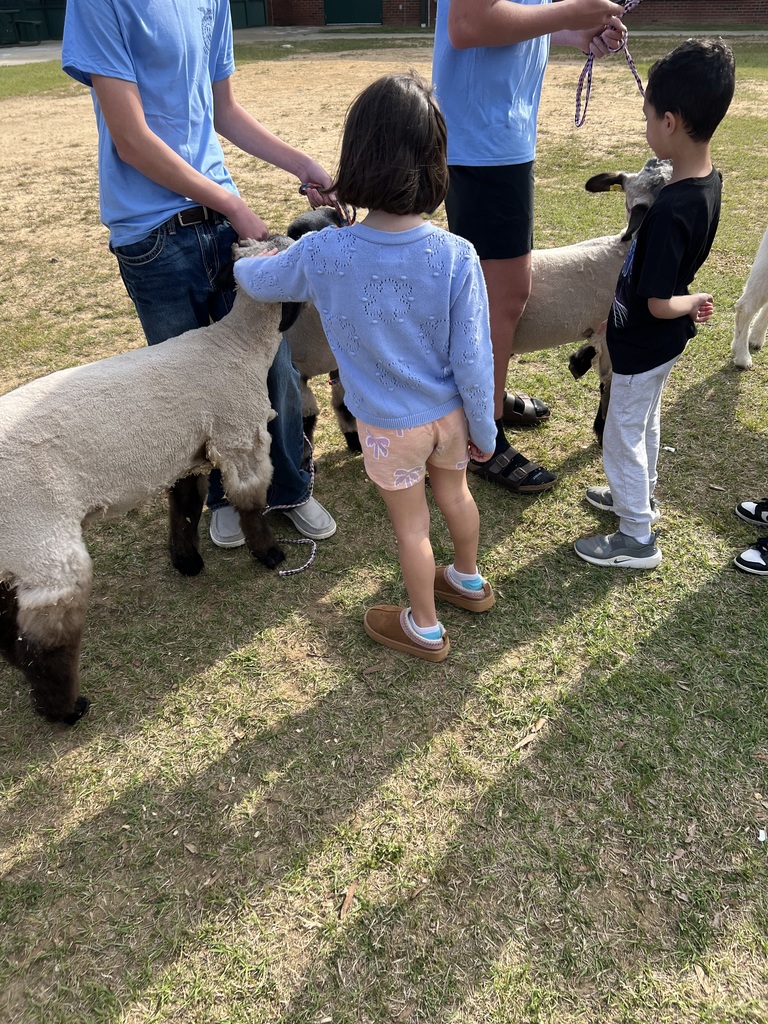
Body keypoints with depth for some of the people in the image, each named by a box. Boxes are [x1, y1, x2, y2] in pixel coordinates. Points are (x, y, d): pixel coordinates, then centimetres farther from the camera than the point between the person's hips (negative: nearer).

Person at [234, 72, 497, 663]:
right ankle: (468, 581, 53)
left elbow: (259, 281, 0)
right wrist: (483, 427, 0)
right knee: (455, 493, 27)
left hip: (389, 426, -2)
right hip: (450, 414, 2)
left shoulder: (321, 255, -21)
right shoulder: (457, 257, -22)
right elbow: (472, 358, -15)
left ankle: (424, 629, 37)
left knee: (411, 525, 16)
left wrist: (243, 265, 24)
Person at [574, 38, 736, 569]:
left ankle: (637, 539, 22)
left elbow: (658, 304, -27)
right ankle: (640, 495, 48)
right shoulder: (709, 182, -5)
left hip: (643, 345, -9)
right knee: (645, 421, 26)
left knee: (623, 436, 8)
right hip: (664, 340, 9)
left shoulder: (670, 210, -33)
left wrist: (695, 302, -10)